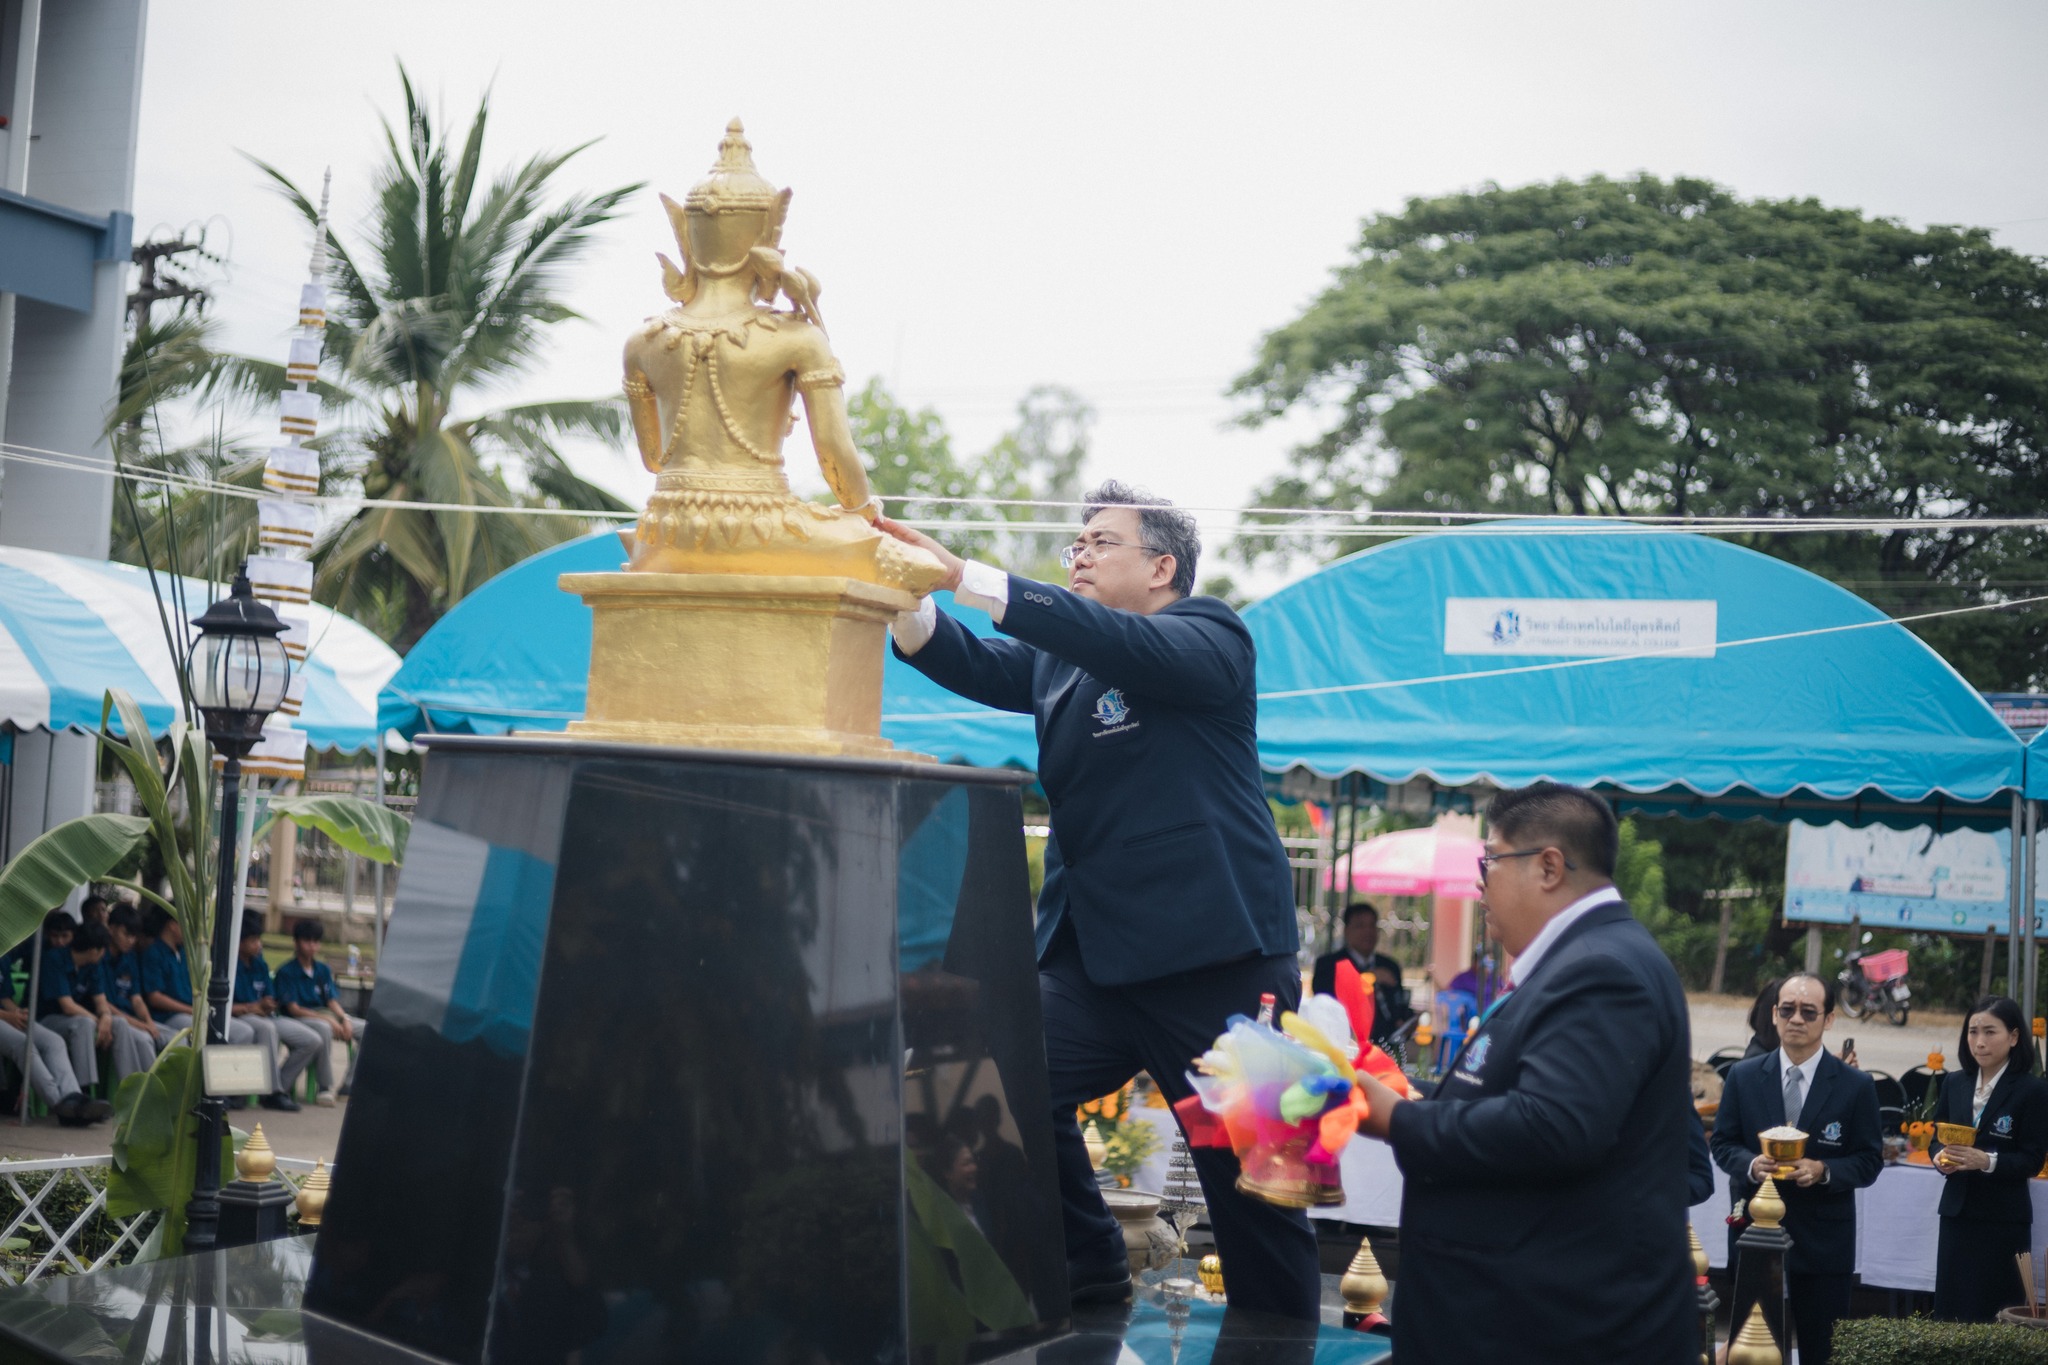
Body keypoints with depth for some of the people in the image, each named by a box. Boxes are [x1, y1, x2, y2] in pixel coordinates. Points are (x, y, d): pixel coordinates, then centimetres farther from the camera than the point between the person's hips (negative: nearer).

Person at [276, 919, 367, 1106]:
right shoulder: (286, 972, -4)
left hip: (325, 1015, 7)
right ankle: (326, 1088, -30)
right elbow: (293, 1009, -12)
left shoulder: (323, 970, 16)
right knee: (324, 1028, -40)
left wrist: (344, 1019, -12)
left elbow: (332, 1001, 11)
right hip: (299, 1020, -7)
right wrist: (328, 1019, -21)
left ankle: (349, 1087, -10)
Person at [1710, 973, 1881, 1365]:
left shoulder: (1856, 1086, -3)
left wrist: (1823, 1170, -19)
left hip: (1823, 1239, -1)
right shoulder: (1743, 1076, 2)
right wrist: (1751, 1164, -16)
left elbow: (1870, 1160, -1)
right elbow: (1723, 1142, 6)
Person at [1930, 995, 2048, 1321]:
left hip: (2003, 1220, -4)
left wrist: (1987, 1161, -25)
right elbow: (1937, 1137, 12)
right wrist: (1940, 1158, -11)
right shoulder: (1954, 1082, 8)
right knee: (1949, 1310, 3)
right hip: (1956, 1212, 4)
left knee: (1994, 1317, -2)